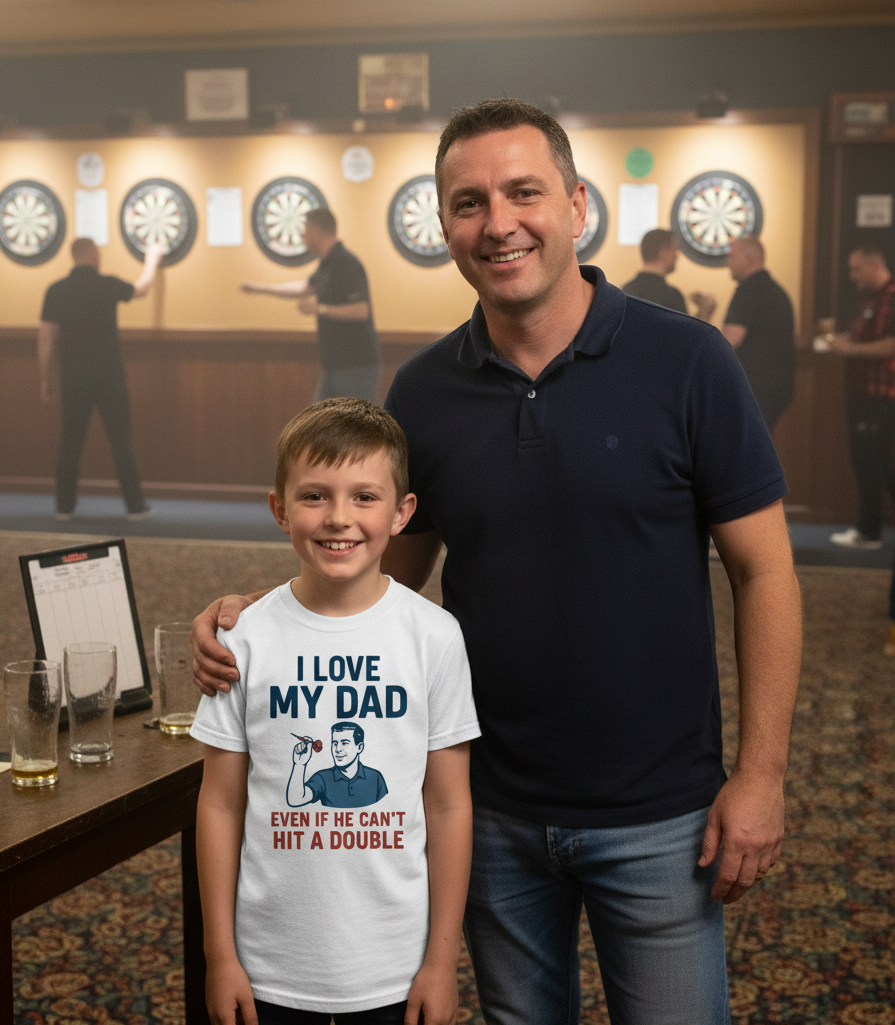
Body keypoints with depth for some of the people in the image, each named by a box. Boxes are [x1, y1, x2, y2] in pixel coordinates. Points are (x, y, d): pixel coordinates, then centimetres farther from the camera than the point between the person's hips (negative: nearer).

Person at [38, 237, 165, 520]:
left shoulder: (56, 291, 0)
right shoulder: (108, 285, -5)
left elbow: (45, 338, 0)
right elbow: (142, 288, 15)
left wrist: (46, 378, 10)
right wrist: (152, 258, 32)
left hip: (72, 377, 2)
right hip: (108, 376, -2)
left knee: (70, 442, 9)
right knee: (121, 441, 3)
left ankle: (64, 506, 10)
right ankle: (135, 505, 5)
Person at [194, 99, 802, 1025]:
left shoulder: (684, 361, -12)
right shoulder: (424, 392, -2)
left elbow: (762, 571, -8)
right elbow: (393, 563, 7)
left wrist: (760, 774, -11)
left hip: (657, 814, -3)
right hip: (495, 809, 3)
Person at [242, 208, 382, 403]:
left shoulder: (346, 264, -16)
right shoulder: (327, 264, 16)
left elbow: (361, 310, -25)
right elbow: (305, 288, 34)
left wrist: (320, 309, -19)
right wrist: (262, 288, 40)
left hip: (357, 365, -10)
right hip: (335, 365, 10)